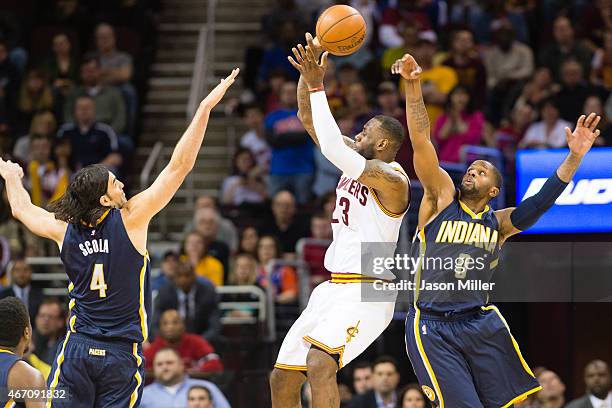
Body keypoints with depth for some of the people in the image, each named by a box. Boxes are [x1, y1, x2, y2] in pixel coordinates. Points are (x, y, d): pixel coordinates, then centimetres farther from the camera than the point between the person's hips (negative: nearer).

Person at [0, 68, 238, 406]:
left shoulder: (64, 229, 3)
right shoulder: (130, 218, -7)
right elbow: (179, 166, -8)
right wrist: (205, 108, -6)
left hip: (77, 349, 3)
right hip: (121, 354, -3)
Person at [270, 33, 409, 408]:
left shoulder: (392, 179, -16)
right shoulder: (357, 159, 11)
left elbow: (333, 148, -28)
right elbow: (309, 119, 11)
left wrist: (317, 85, -24)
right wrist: (310, 76, -6)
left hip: (367, 294, -10)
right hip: (334, 288, 10)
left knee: (319, 363, -33)